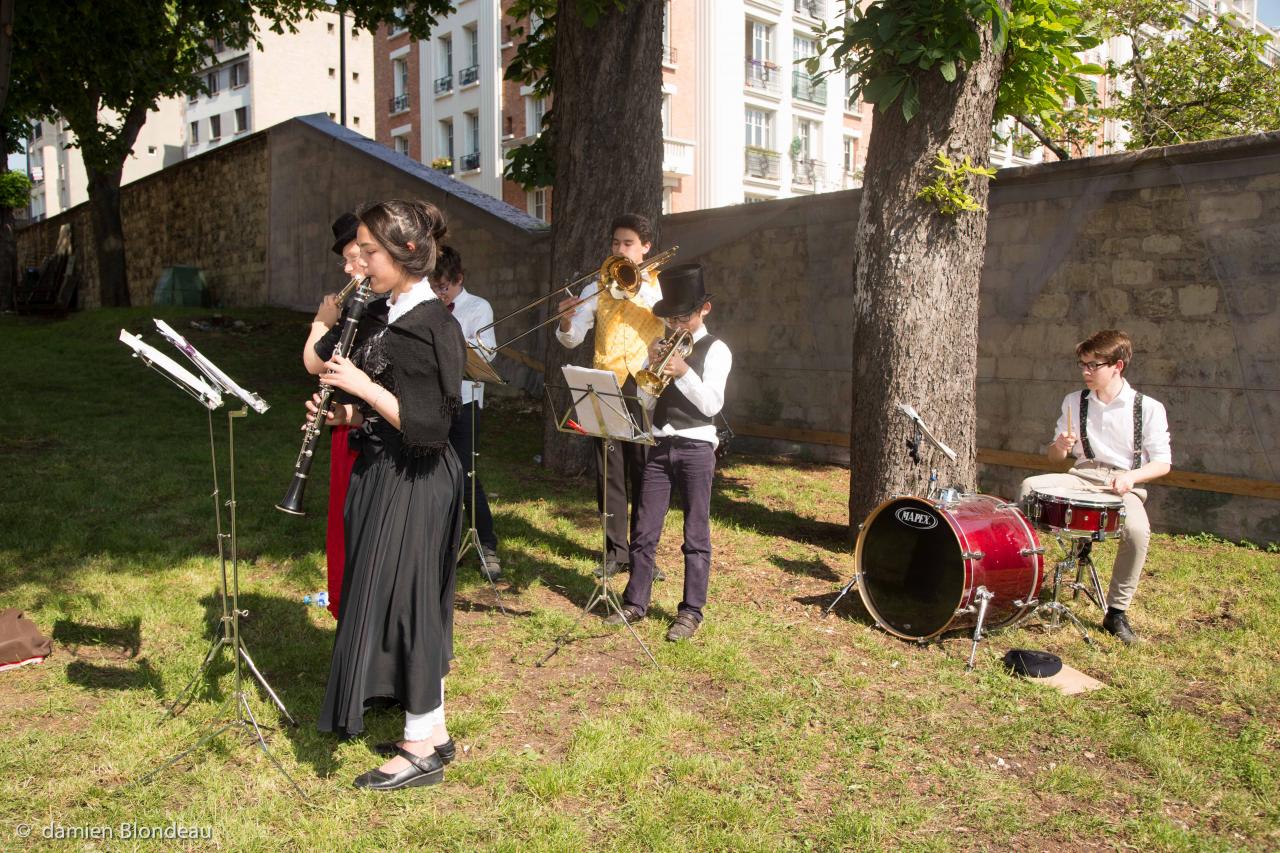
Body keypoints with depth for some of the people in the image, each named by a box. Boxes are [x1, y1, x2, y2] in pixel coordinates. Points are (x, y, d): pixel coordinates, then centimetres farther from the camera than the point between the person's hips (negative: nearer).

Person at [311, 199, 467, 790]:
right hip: (386, 476, 10)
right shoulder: (394, 317, 11)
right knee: (410, 605, 16)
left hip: (412, 485, -10)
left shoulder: (430, 325, -18)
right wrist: (347, 414, 1)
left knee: (401, 600, 0)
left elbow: (429, 424, -23)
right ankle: (433, 732, 31)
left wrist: (363, 385, -22)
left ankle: (421, 751, 16)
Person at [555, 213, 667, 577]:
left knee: (643, 471, 0)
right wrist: (567, 321, -16)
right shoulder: (598, 288, 12)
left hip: (643, 385, -2)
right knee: (609, 469, 4)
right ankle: (616, 548, 14)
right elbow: (572, 339, 6)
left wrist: (640, 283, -17)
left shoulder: (656, 286, 7)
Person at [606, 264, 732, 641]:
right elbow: (645, 401, 8)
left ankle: (691, 611, 9)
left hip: (696, 448, -5)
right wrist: (652, 367, -7)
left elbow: (712, 404, -13)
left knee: (696, 535, 2)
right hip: (660, 446, 5)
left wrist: (684, 372, -21)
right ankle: (635, 602, 17)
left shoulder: (715, 349, -2)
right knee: (644, 531, 6)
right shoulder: (663, 346, 13)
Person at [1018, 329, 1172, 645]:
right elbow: (1055, 456, 11)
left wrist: (1131, 475, -24)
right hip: (1082, 476, 3)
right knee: (1030, 486, -26)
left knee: (1137, 530, -34)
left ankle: (1117, 612, -15)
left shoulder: (1149, 408, -4)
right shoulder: (1074, 402, 7)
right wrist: (1060, 447, -14)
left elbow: (1162, 462, -4)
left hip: (1124, 484, -3)